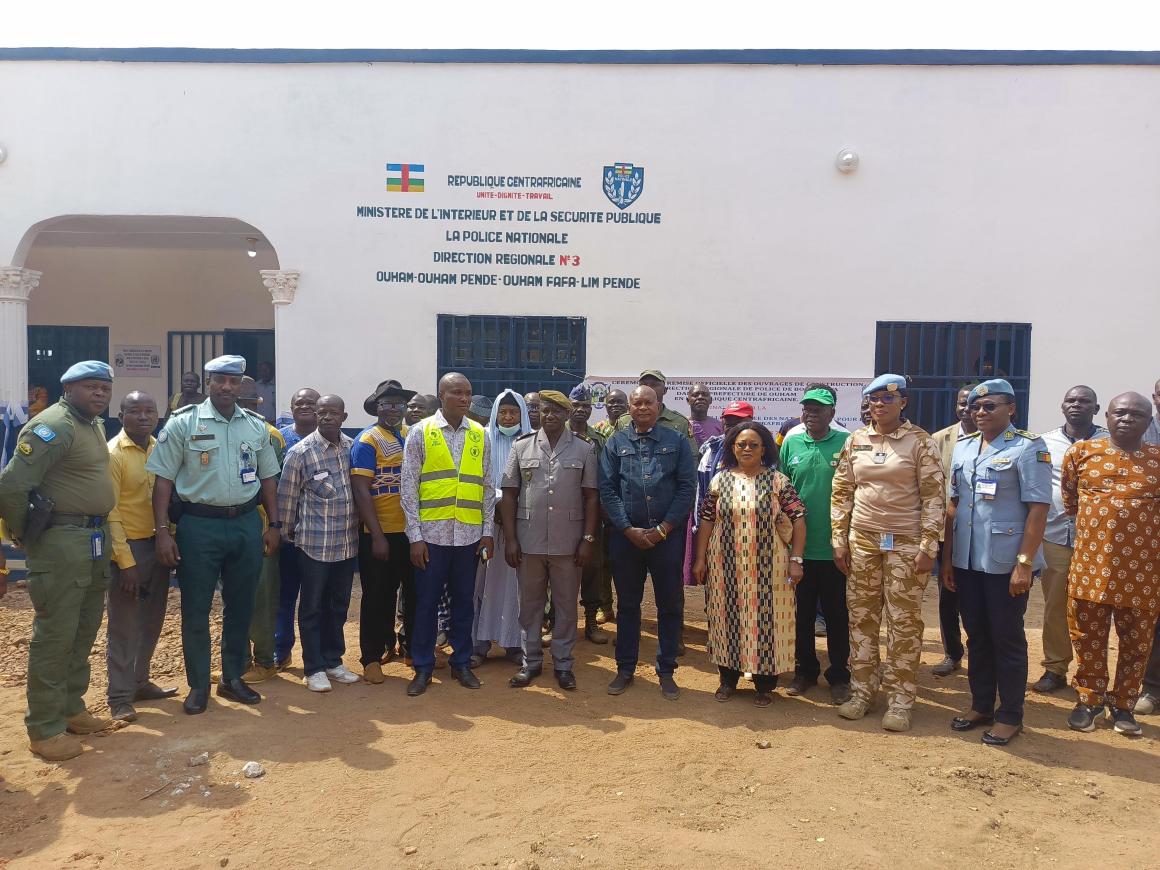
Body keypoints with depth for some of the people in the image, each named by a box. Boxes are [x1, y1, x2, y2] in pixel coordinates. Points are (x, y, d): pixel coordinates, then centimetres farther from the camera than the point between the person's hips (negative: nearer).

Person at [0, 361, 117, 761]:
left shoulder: (95, 424, 12)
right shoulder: (52, 427, -17)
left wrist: (101, 532, 15)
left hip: (95, 539, 9)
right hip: (62, 542, -9)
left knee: (84, 631, 17)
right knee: (55, 635, 0)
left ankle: (72, 709, 31)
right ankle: (44, 729, 11)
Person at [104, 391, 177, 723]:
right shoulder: (112, 453, -12)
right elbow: (109, 511, -14)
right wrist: (125, 561, -17)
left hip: (157, 544, 6)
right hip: (130, 547, -6)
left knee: (151, 622, 15)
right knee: (124, 628, 2)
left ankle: (140, 682, 30)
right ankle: (119, 697, 12)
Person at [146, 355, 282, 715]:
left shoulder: (256, 426, 6)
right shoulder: (183, 422, -4)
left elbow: (267, 478, 13)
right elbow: (164, 479, -4)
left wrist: (274, 525, 8)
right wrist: (162, 532, -10)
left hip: (246, 523, 3)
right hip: (199, 524, -3)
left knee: (241, 606, 12)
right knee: (196, 610, 5)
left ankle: (233, 678, 27)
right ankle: (198, 685, 20)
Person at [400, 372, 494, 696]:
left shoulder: (480, 435, 7)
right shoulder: (420, 432, -2)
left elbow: (487, 486, 9)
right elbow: (409, 486, -4)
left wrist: (488, 531, 4)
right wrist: (415, 535, -9)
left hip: (469, 534, 3)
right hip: (431, 532, -2)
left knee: (464, 600, 12)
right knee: (426, 601, 6)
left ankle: (461, 663, 26)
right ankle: (423, 668, 19)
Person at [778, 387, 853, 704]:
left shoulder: (846, 443, -4)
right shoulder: (791, 444, 3)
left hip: (835, 547, -2)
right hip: (799, 546, 2)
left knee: (837, 615, 9)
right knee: (802, 613, 13)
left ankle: (839, 676, 24)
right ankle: (805, 670, 29)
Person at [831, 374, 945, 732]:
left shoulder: (920, 442, -5)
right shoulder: (855, 441, 6)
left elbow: (935, 496, -7)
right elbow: (842, 492, 9)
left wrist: (928, 547, -11)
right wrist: (839, 540, 4)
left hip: (905, 543, -3)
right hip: (862, 540, 4)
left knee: (904, 622, 2)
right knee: (861, 617, 10)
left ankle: (899, 700, 13)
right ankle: (861, 691, 22)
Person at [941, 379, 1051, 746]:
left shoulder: (1028, 448, -8)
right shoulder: (963, 448, 10)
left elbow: (1038, 508, -12)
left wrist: (1024, 563, -17)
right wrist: (947, 557, 10)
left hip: (1006, 564, -6)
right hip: (967, 562, 6)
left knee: (1007, 640, 5)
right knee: (977, 637, 15)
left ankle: (1010, 715, 19)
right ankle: (981, 705, 29)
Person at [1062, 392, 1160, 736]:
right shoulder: (1081, 452, 1)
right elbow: (1068, 497, 16)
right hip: (1090, 566, 0)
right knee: (1088, 638, 10)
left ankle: (1123, 705, 27)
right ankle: (1089, 700, 26)